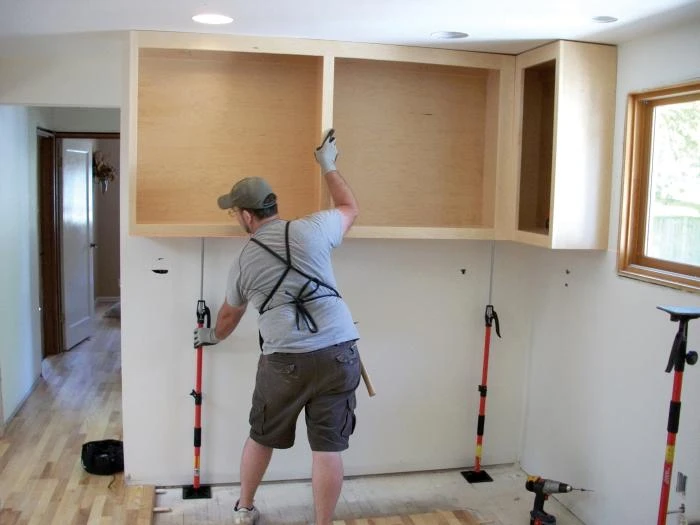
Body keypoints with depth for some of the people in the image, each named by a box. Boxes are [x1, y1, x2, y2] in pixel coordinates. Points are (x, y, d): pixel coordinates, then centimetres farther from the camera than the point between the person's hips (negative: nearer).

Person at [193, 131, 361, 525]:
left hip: (285, 361, 1)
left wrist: (212, 336, 47)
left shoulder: (244, 262, 8)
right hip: (338, 353, 0)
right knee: (329, 449, 7)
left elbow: (229, 317, 25)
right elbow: (350, 208, 22)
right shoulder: (312, 230, 1)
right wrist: (329, 166, 33)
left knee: (261, 437, 23)